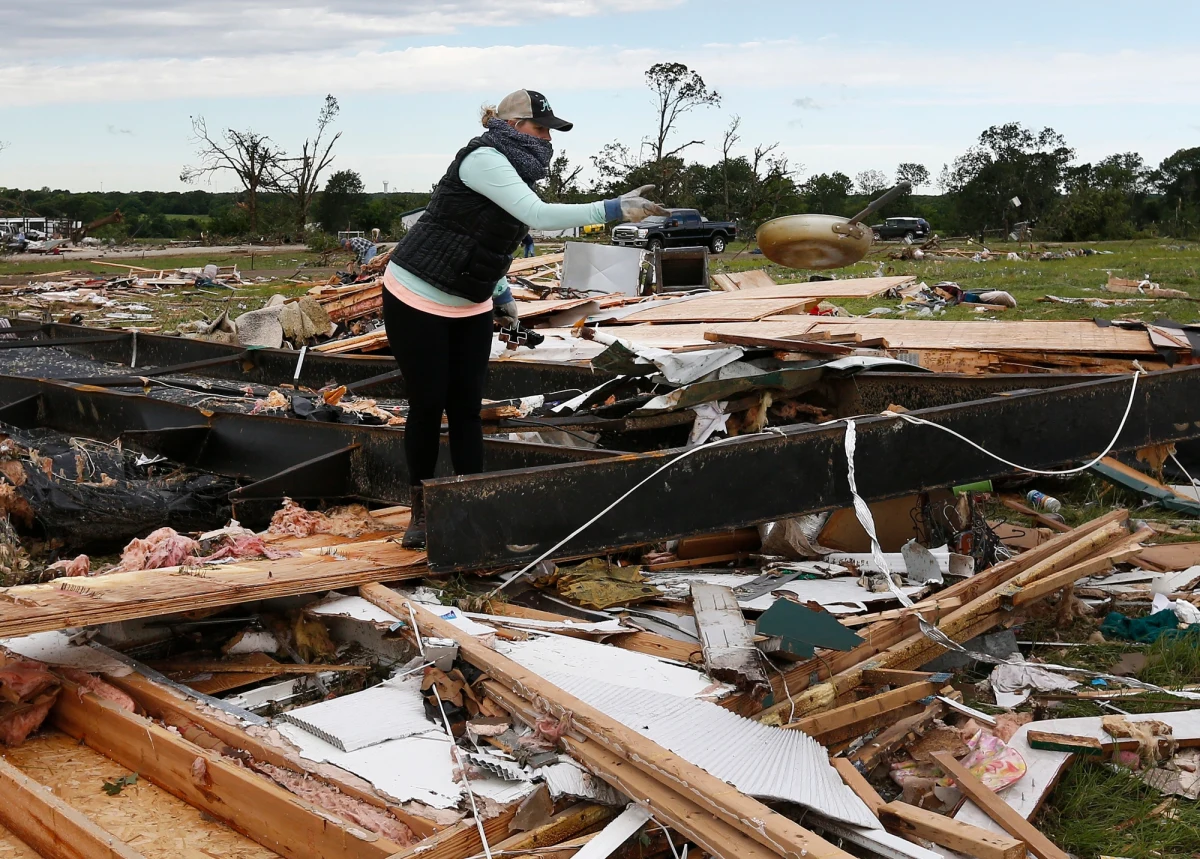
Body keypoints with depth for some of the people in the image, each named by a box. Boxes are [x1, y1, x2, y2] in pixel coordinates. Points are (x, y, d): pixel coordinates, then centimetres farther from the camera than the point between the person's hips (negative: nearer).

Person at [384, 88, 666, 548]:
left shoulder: (510, 168, 6)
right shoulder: (483, 158, -20)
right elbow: (539, 216, -31)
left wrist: (502, 293, 16)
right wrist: (615, 209, -32)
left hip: (470, 307, 8)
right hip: (417, 299, -7)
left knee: (466, 408, 3)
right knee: (428, 404, 0)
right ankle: (421, 510, 15)